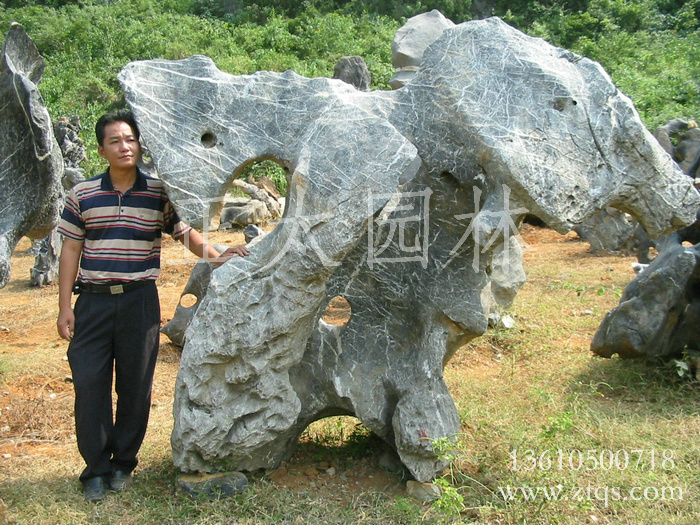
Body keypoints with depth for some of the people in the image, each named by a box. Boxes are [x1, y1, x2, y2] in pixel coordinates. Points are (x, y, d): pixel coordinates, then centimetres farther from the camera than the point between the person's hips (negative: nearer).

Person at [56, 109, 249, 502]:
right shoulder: (82, 195, 4)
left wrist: (216, 256, -18)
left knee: (135, 386, 7)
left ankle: (123, 463, 25)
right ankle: (96, 469, 15)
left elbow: (187, 232, 2)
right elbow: (71, 250, 7)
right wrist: (65, 306, 3)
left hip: (139, 300, -1)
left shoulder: (159, 194, 1)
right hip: (92, 300, 1)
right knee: (90, 384, 1)